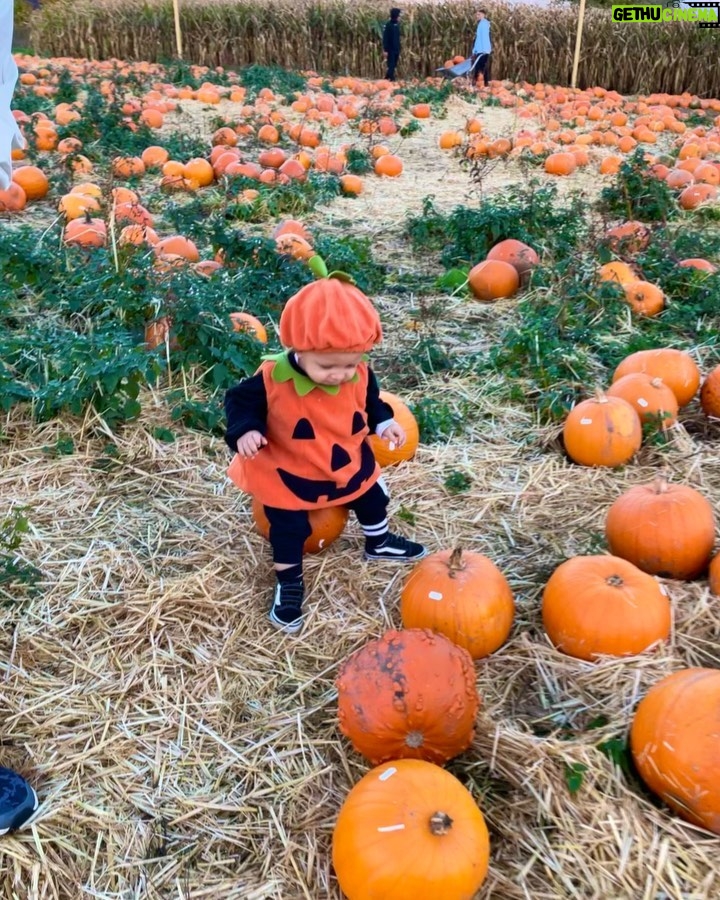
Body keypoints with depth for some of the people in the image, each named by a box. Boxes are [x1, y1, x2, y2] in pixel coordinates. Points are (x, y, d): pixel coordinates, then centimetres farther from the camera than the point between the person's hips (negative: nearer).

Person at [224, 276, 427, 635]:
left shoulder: (360, 376, -18)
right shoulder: (272, 378, -33)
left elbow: (370, 402, 5)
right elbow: (240, 400, -18)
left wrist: (384, 422, -9)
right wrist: (245, 430, -35)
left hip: (350, 464, 5)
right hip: (289, 474, -4)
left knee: (372, 500, 23)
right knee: (288, 530, 7)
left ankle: (379, 543, 54)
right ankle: (288, 583, 32)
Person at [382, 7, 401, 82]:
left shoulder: (397, 24, 10)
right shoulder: (388, 25, -10)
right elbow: (385, 38, -12)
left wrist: (399, 49, 14)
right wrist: (385, 50, -17)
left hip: (396, 49, 7)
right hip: (390, 49, -7)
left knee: (393, 65, 9)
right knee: (391, 65, -6)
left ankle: (387, 78, 20)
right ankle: (391, 79, -3)